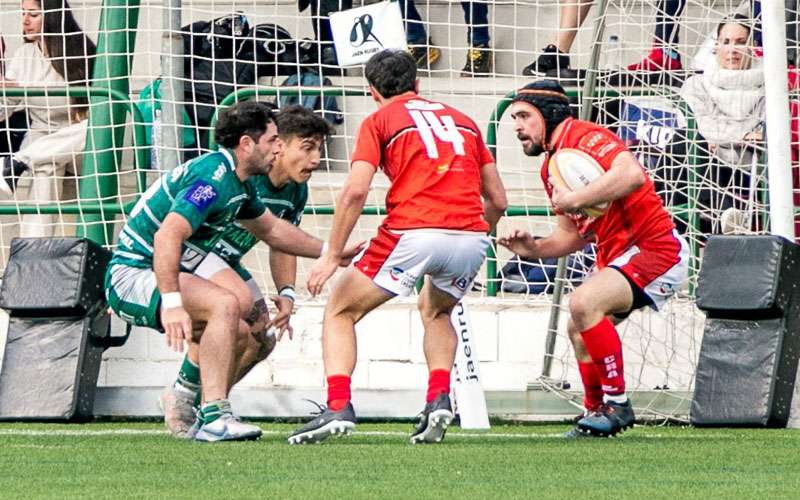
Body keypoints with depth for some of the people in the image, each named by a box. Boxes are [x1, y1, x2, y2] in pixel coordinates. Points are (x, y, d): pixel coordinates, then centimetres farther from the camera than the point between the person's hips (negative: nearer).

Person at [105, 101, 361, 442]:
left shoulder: (240, 183, 11)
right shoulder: (214, 179, -22)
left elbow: (271, 229, 30)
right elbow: (167, 236, -33)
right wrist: (171, 303, -40)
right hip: (132, 274, -11)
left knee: (238, 334, 12)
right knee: (226, 304, -28)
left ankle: (206, 423, 18)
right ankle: (213, 416, -32)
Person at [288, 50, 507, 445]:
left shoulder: (379, 121, 11)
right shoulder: (462, 120, 24)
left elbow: (355, 191, -2)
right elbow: (498, 200, 21)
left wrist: (331, 256, 1)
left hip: (412, 231, -4)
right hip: (471, 237, 4)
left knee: (340, 312, 13)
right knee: (435, 311, 34)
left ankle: (338, 407, -7)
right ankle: (439, 398, 12)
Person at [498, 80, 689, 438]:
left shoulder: (584, 138, -17)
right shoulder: (551, 165, 14)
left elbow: (632, 175, -36)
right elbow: (573, 234, 20)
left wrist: (574, 199, -31)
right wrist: (535, 250, 2)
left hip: (654, 247, -11)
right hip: (617, 256, 11)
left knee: (583, 303, -28)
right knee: (578, 330, 19)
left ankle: (617, 404, -18)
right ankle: (596, 411, 35)